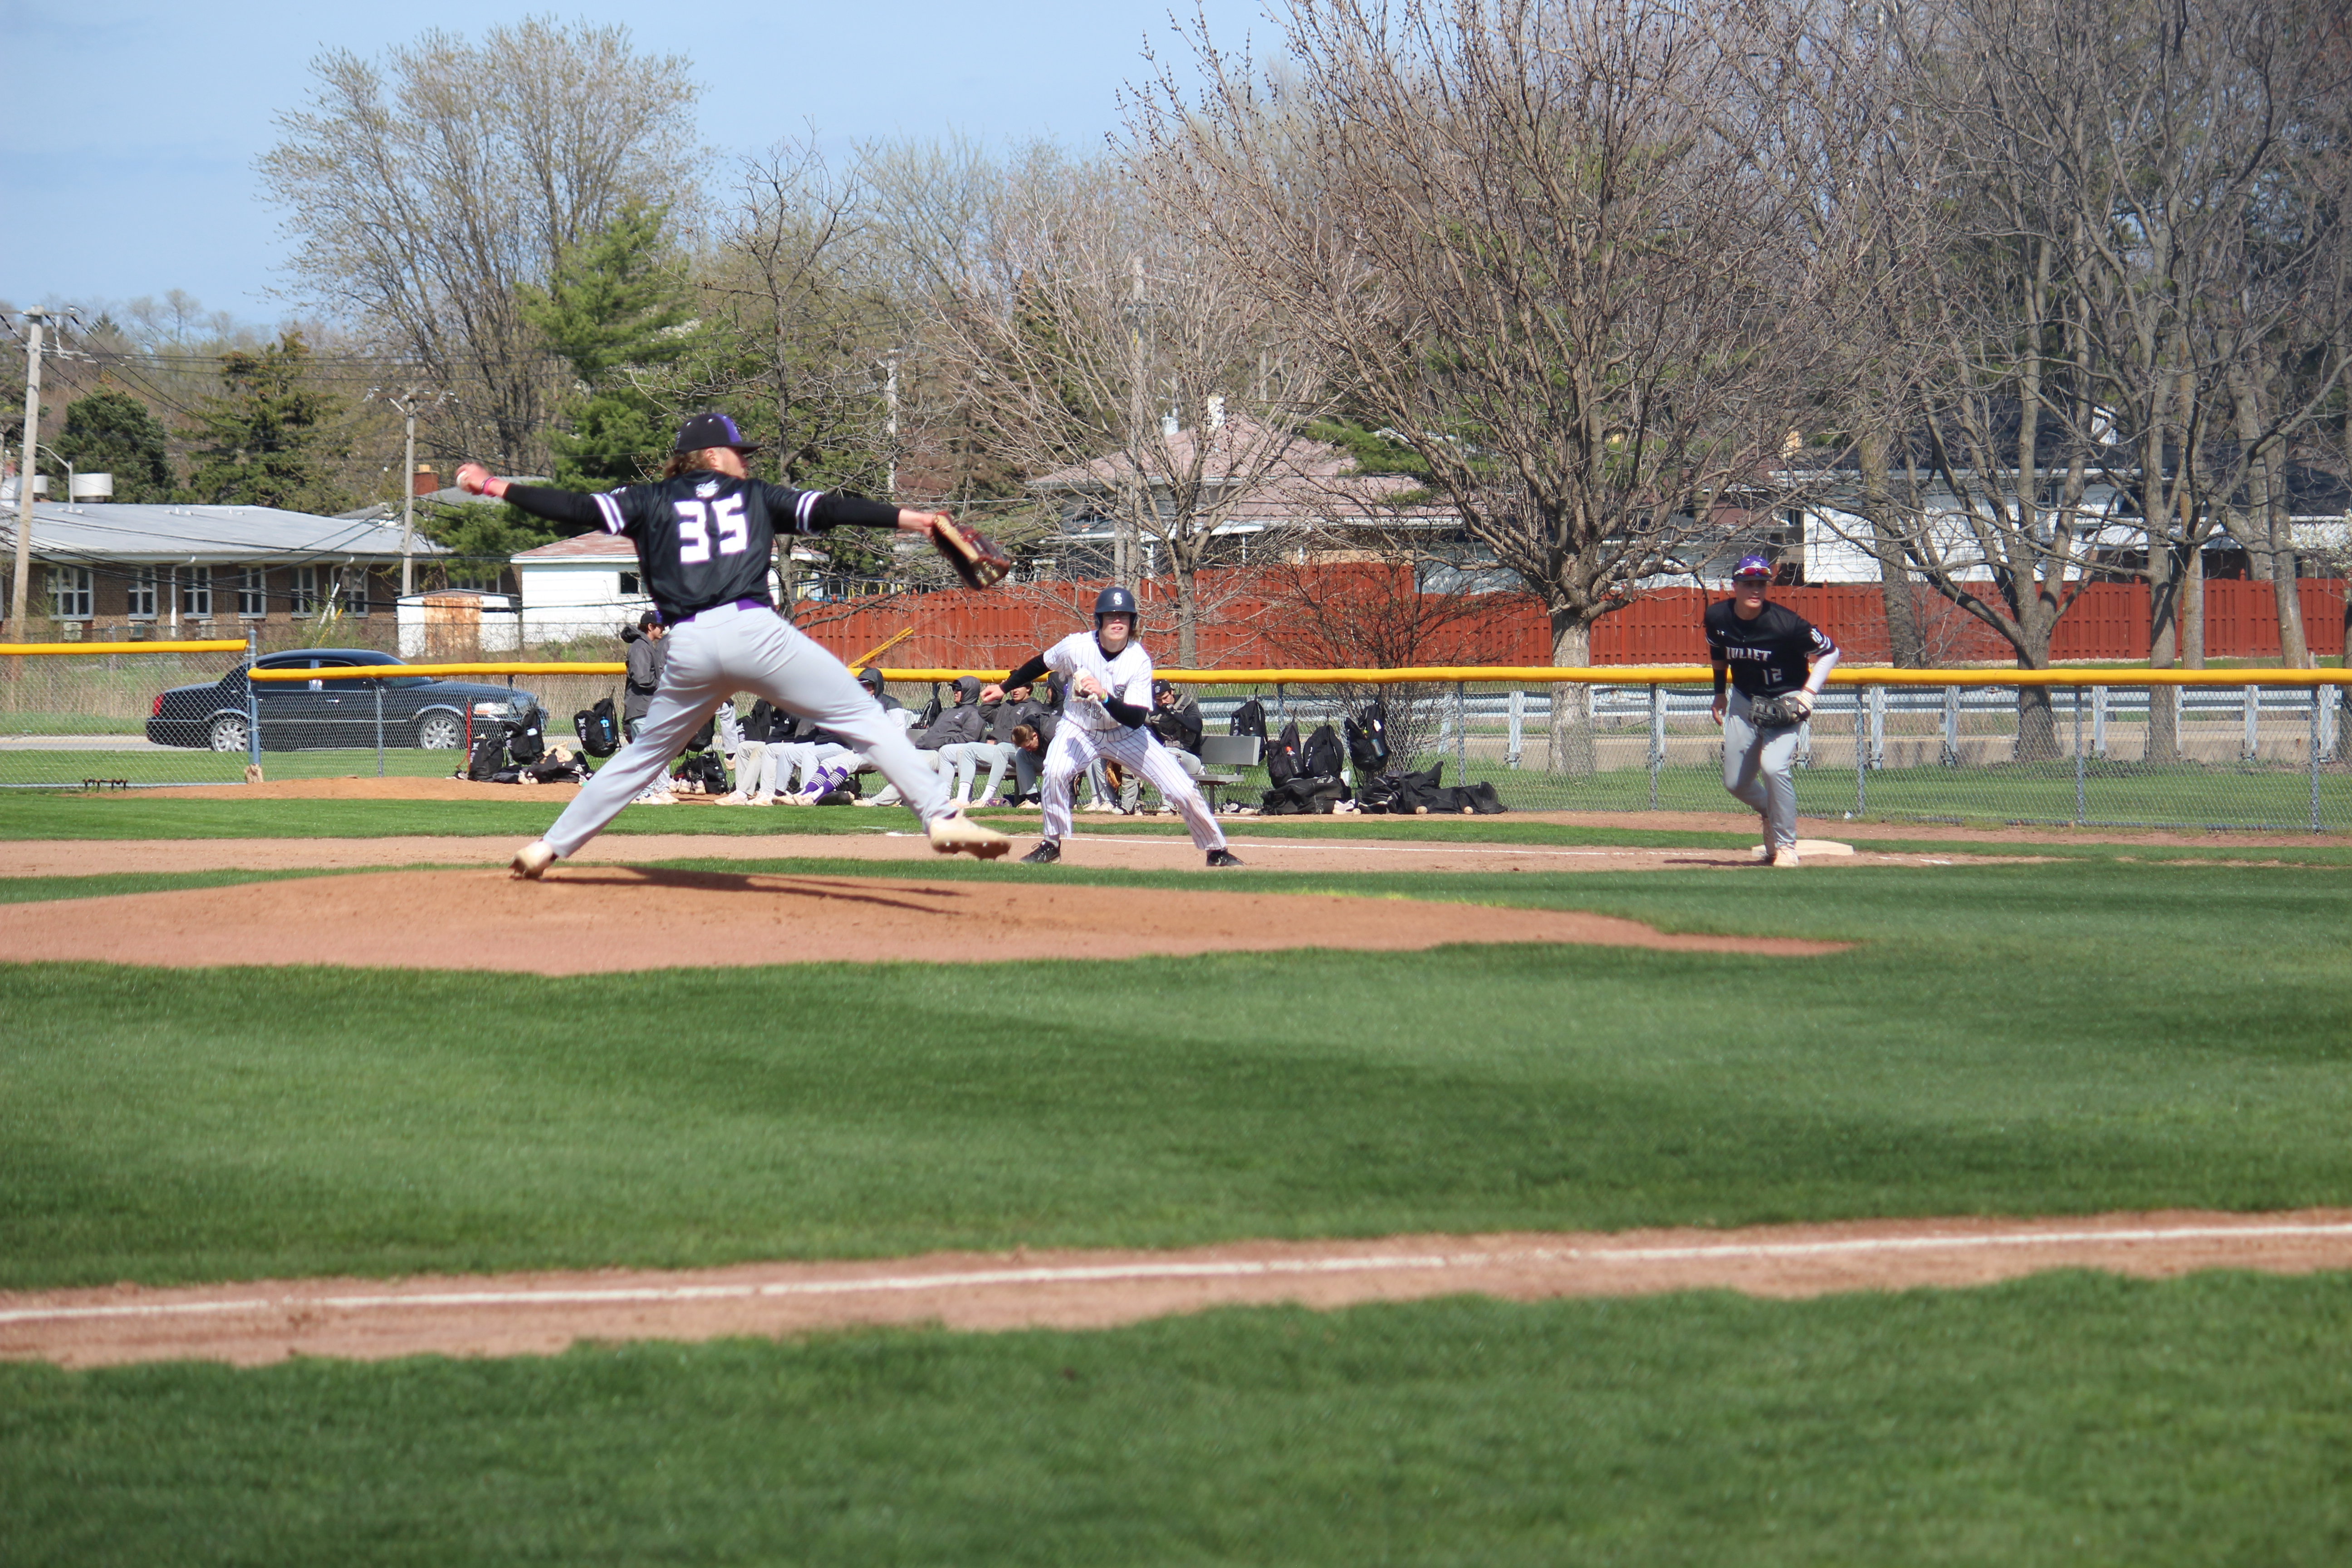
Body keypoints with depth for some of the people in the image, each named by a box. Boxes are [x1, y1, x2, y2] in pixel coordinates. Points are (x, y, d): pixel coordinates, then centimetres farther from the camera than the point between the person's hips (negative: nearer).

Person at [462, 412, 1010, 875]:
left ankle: (550, 846, 21)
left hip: (688, 647, 3)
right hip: (754, 632, -3)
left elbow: (579, 509, 12)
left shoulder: (652, 502, 19)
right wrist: (909, 519, 8)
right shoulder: (756, 496, 18)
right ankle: (942, 819, -15)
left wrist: (497, 488, 18)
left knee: (645, 754, 20)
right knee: (864, 719, -2)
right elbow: (829, 509, 9)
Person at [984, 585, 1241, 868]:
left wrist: (1105, 696, -44)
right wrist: (1005, 688, 10)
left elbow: (1136, 719, -28)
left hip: (1126, 735, 0)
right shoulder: (1076, 647, -20)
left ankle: (1217, 850, 11)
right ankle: (1051, 845, -10)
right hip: (1079, 728, 0)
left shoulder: (1139, 660, -22)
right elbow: (1041, 664, 2)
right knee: (1055, 772, -31)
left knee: (1183, 791, -8)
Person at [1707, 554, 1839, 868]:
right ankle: (1772, 816, 41)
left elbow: (1829, 652, -15)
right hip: (1744, 700, 6)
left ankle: (1786, 846, -10)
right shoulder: (1718, 616, -10)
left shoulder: (1785, 623, -25)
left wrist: (1808, 693, -23)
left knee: (1774, 767, -26)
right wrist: (1719, 693, 16)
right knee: (1735, 782, 8)